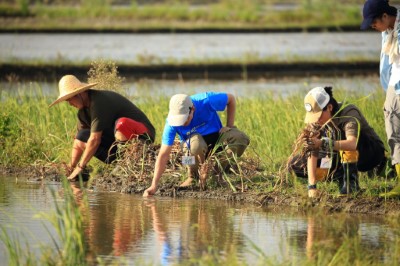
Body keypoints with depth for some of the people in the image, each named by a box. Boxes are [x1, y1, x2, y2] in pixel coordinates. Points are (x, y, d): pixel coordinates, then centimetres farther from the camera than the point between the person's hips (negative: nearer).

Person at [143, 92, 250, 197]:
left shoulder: (206, 101, -28)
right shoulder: (172, 123, -26)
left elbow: (231, 99, -7)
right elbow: (163, 155, -25)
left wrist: (229, 127, -11)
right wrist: (154, 185, -32)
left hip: (216, 137, 1)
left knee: (241, 138, -30)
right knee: (196, 142, -40)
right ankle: (194, 176, -10)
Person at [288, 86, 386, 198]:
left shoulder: (349, 113, -29)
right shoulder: (316, 119, -12)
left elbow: (352, 144, -47)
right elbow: (312, 152, -16)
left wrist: (322, 143, -59)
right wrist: (312, 186, -26)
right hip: (342, 158, 6)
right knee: (295, 164, -8)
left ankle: (351, 180, -27)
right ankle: (341, 177, -5)